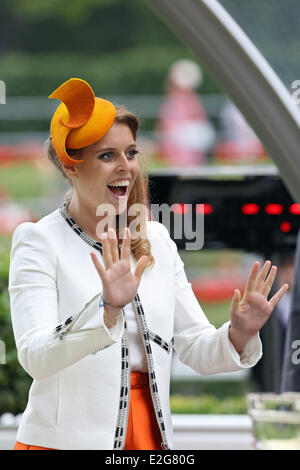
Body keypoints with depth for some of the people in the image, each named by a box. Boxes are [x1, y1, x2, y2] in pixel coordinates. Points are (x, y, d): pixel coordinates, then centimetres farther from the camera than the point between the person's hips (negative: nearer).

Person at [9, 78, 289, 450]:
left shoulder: (157, 241, 9)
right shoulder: (38, 242, -6)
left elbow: (197, 349, 11)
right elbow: (35, 356, -20)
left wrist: (238, 334, -8)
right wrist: (107, 310, -33)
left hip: (149, 435, 5)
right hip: (66, 439, -4)